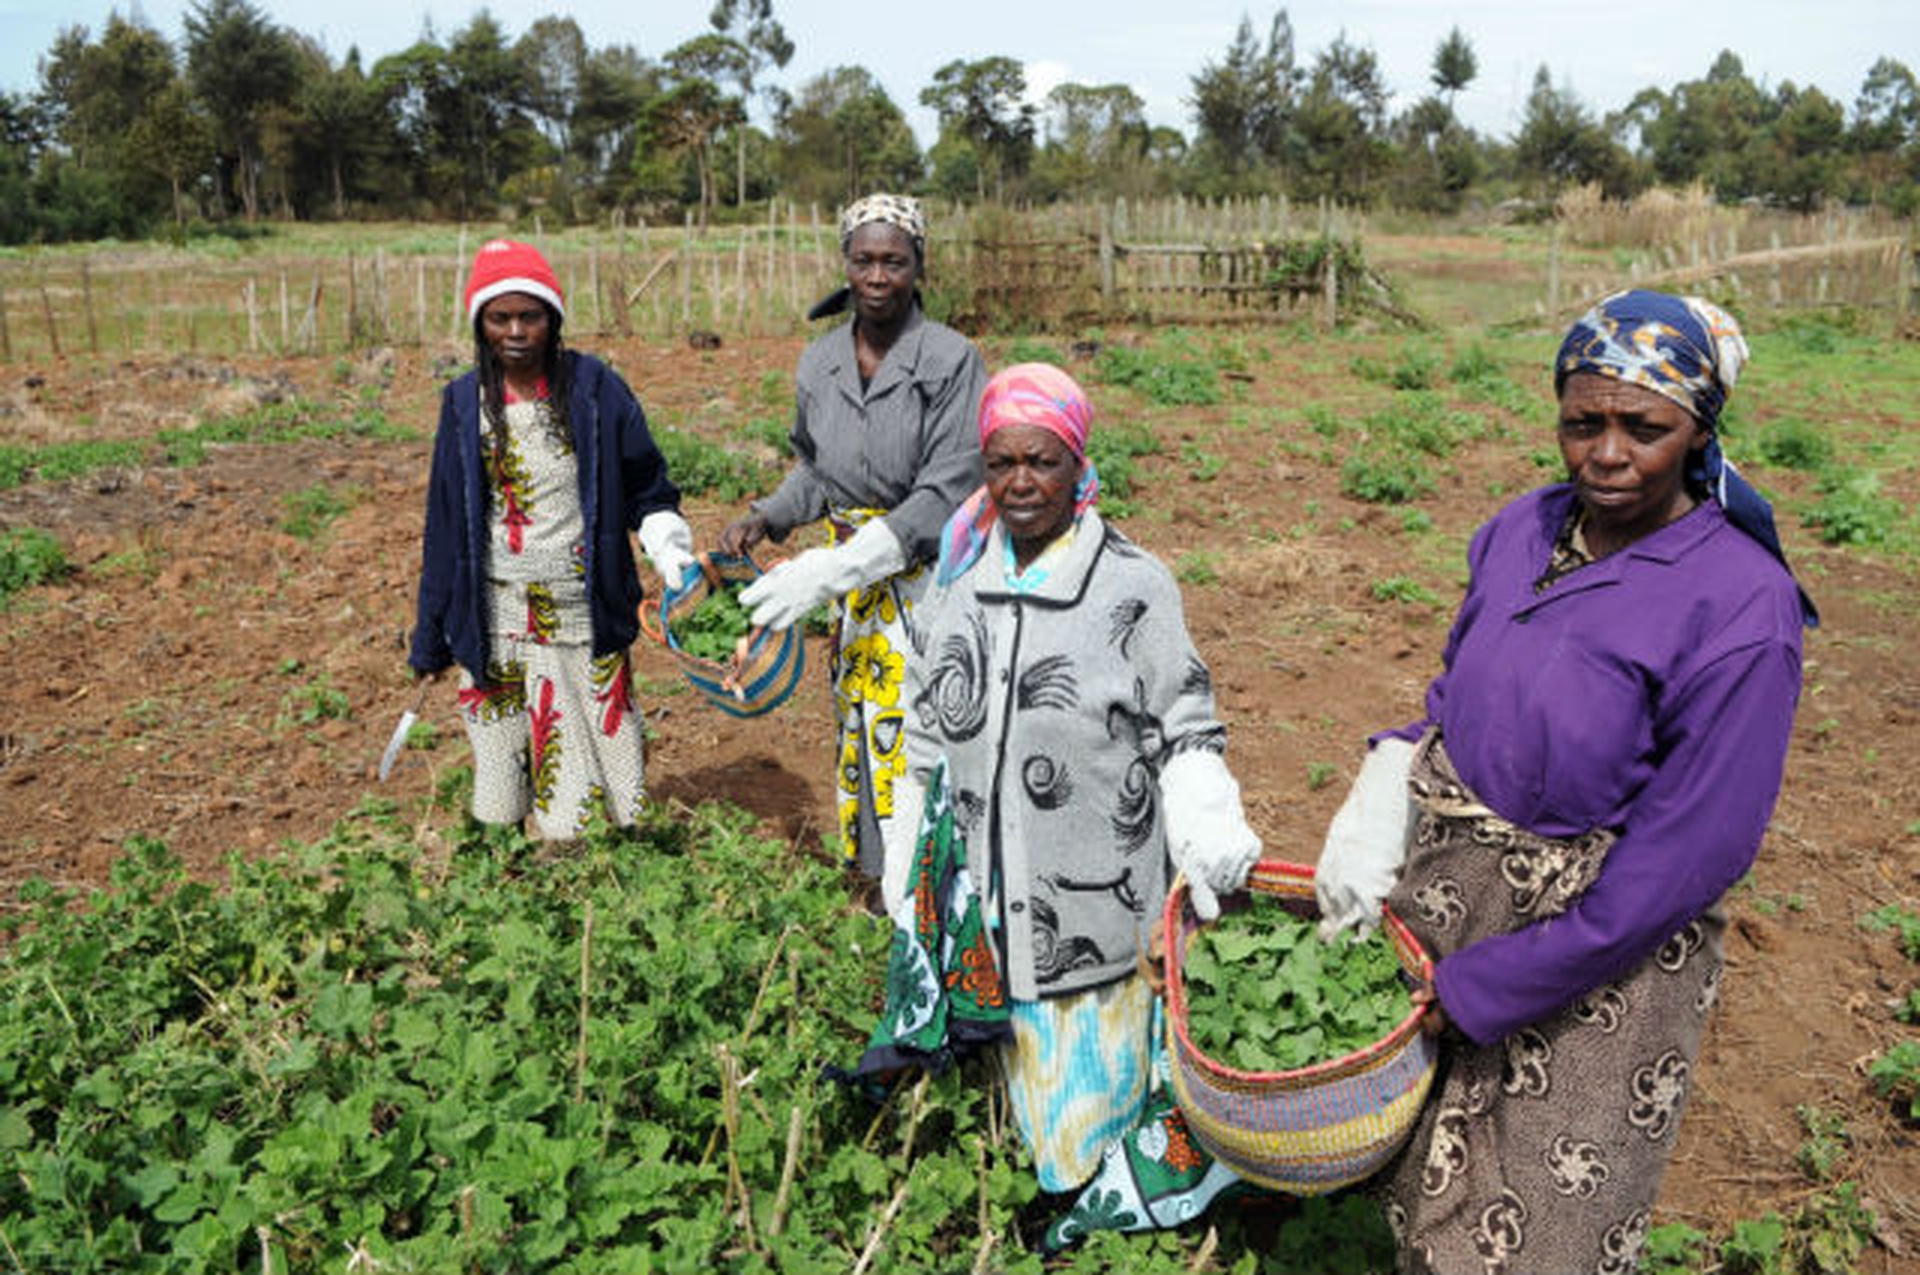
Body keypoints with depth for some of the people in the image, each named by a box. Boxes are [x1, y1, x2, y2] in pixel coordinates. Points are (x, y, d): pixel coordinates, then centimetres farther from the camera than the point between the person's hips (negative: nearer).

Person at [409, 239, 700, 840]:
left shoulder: (596, 389, -3)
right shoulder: (465, 404, 3)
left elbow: (645, 486, 6)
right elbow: (446, 527, 8)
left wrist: (668, 543, -14)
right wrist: (432, 641, 10)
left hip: (582, 610, -1)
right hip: (497, 621, 2)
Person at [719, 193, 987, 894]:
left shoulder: (952, 360, -12)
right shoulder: (819, 363, 5)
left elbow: (946, 493, -18)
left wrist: (834, 569, -23)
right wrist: (766, 517, 0)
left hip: (933, 580, -5)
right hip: (857, 581, 5)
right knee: (863, 727, 12)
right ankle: (880, 879, 29)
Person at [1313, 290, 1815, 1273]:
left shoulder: (1740, 610, -21)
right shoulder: (1521, 529, -3)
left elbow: (1685, 861, -20)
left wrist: (1488, 989, -16)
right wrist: (1392, 778, -9)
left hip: (1597, 945, -5)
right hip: (1441, 885, 5)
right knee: (1425, 1179, 22)